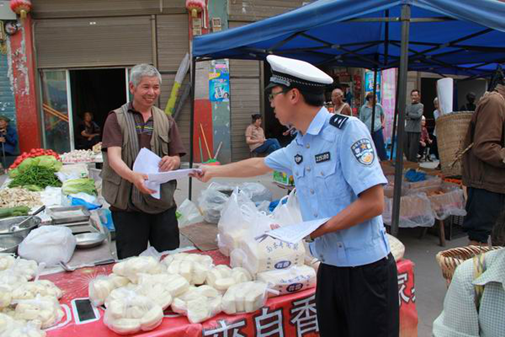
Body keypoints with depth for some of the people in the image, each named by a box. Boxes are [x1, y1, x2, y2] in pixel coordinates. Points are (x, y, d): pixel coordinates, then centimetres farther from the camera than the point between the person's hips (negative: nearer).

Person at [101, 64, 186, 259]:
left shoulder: (166, 121, 12)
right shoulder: (117, 118, 1)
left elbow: (177, 159, 8)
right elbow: (113, 157, -13)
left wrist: (172, 161, -18)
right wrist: (133, 176, -34)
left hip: (163, 201, 3)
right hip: (128, 203, -3)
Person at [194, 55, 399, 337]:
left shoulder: (347, 129, -17)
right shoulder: (298, 147, 7)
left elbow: (374, 203, -21)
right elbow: (259, 165, 25)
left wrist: (316, 230, -18)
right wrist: (213, 171, 35)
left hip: (366, 269, -7)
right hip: (330, 267, 7)